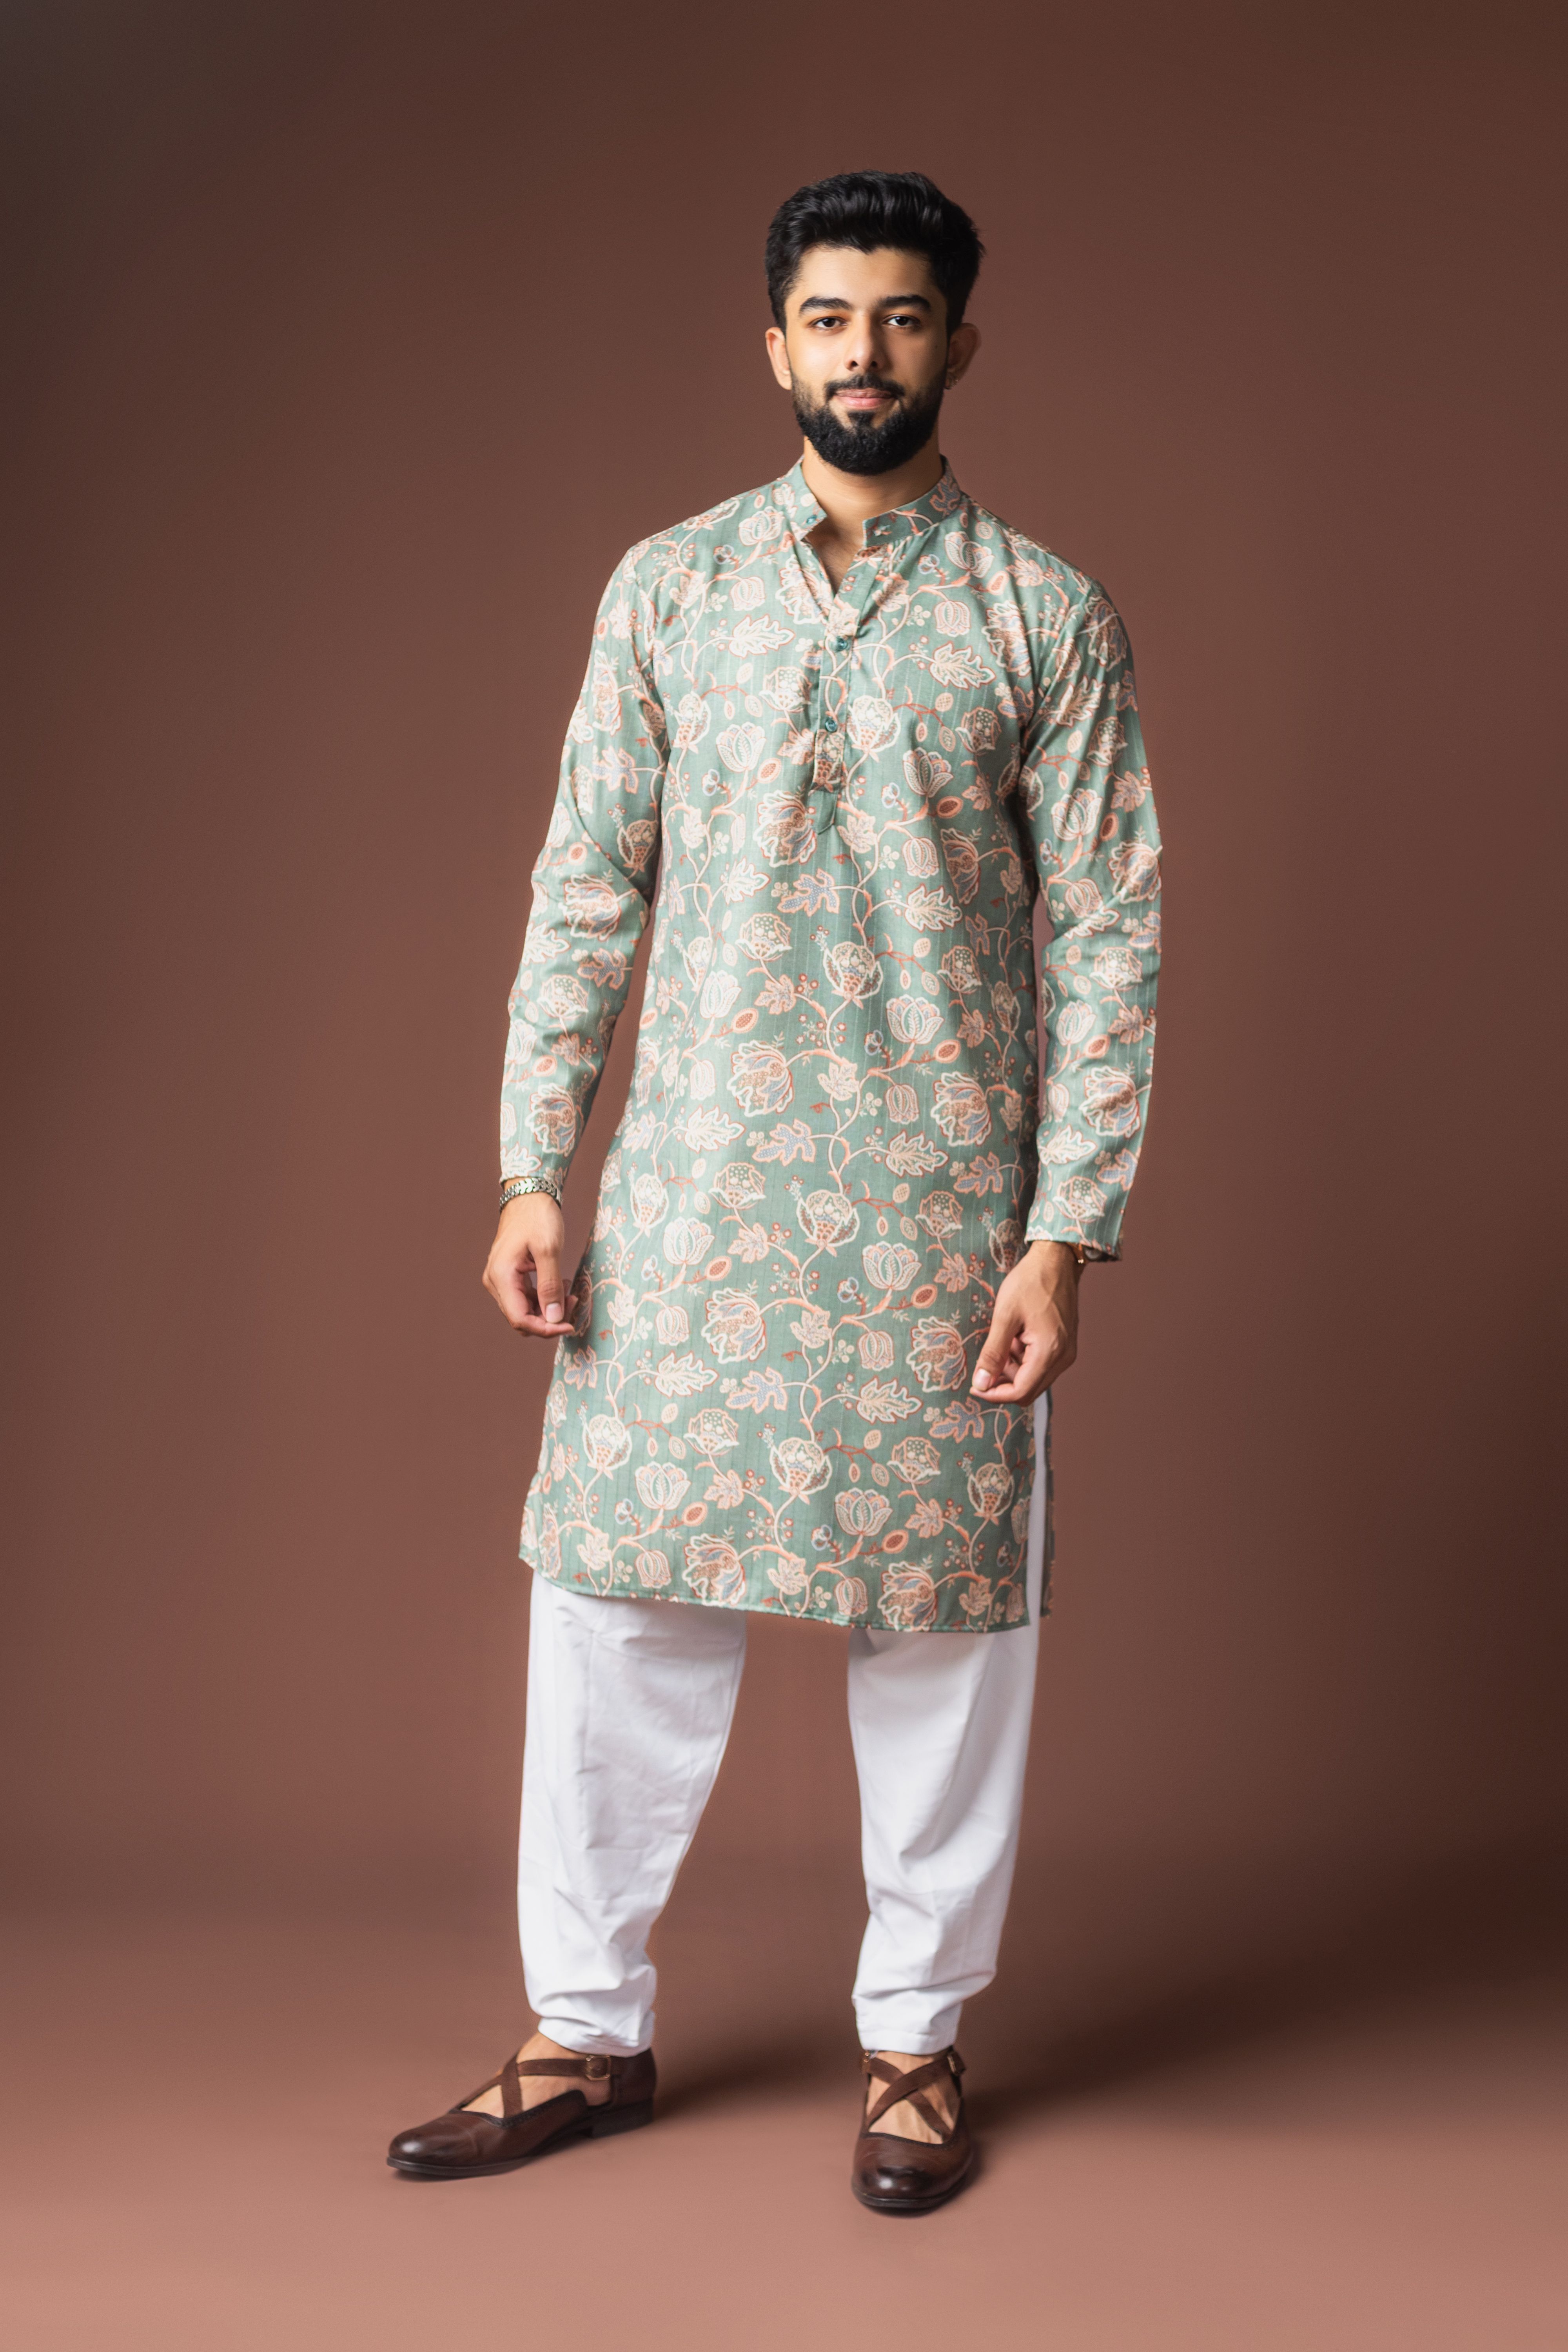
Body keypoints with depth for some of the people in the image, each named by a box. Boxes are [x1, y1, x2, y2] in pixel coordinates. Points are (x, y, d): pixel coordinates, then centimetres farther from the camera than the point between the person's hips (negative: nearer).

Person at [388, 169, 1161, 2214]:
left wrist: (1065, 1233, -9)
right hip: (691, 1194, 2)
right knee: (617, 1593, 5)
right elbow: (587, 886, 5)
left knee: (944, 1618, 7)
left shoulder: (1047, 617, -1)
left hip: (942, 1203, -2)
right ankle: (591, 2031, 22)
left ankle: (919, 2037, 25)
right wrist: (534, 1171, -1)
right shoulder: (669, 586, 5)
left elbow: (1107, 934, -3)